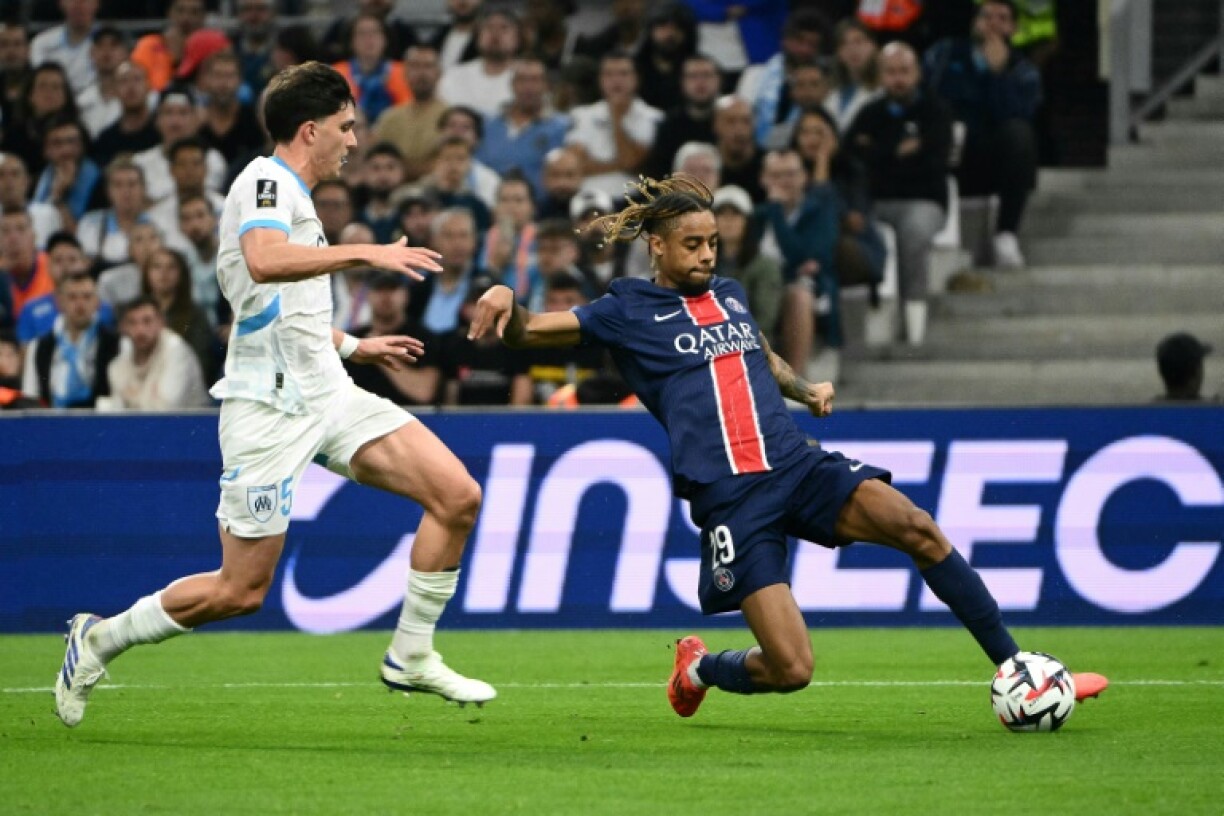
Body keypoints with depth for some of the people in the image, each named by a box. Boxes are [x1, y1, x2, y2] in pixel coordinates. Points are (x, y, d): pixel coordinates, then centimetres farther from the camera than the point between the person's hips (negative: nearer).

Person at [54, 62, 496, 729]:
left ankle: (410, 658, 2)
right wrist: (365, 253, -34)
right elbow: (263, 262, -33)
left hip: (327, 395, 9)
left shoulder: (293, 196, 20)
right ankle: (99, 639, 16)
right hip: (269, 408, -9)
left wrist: (353, 345, 37)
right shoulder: (266, 181, -9)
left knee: (457, 496, -8)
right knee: (241, 591, -5)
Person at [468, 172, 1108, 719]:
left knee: (915, 527, -22)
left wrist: (807, 390, 18)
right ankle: (697, 669, 21)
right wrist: (504, 300, -24)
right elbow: (525, 333, -1)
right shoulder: (628, 312, 4)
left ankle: (1015, 669, -16)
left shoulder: (729, 295, 20)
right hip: (726, 495, -5)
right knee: (791, 671, -14)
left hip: (799, 465, 5)